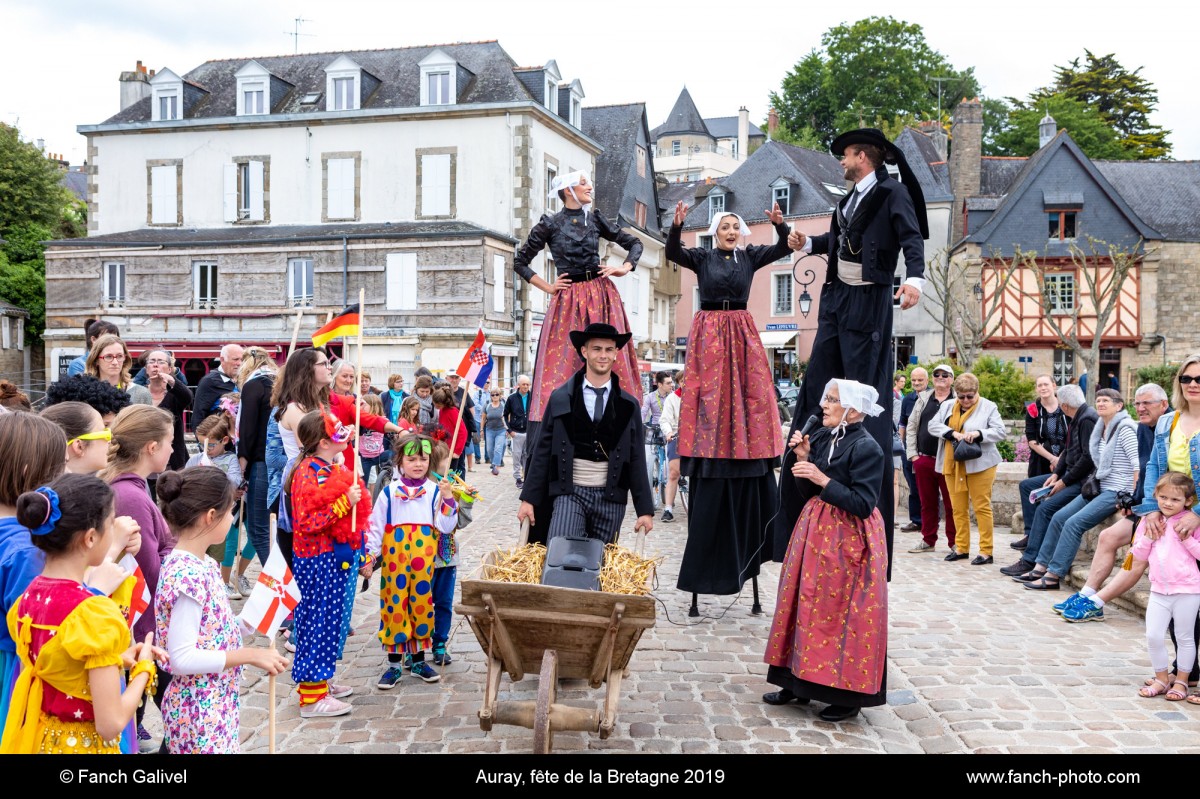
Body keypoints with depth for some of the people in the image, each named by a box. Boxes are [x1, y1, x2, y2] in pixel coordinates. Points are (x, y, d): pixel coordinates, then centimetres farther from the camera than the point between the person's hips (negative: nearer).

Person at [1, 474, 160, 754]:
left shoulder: (29, 594, -4)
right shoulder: (95, 615, -26)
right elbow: (111, 724, -22)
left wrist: (119, 659, 4)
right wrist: (143, 667, -10)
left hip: (37, 738, 7)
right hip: (81, 744, -7)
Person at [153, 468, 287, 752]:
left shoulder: (202, 564, 4)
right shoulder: (187, 575, -24)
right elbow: (182, 658, -25)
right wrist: (251, 655, -20)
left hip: (216, 706, 9)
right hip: (199, 713, -9)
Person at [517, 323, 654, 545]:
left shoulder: (629, 405, 5)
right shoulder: (560, 398, 3)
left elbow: (637, 460, 6)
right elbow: (542, 451, 5)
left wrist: (645, 509, 2)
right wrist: (528, 499, 1)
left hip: (610, 498, 1)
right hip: (570, 493, -1)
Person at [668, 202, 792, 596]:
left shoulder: (750, 256, 11)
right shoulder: (702, 257, 5)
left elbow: (784, 248, 1)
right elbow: (672, 253, -11)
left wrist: (780, 223, -16)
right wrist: (677, 224, -28)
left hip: (742, 336, 2)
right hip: (709, 337, -2)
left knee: (749, 396, -2)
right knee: (710, 396, -6)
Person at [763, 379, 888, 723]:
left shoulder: (866, 448, -16)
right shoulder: (821, 437, 7)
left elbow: (863, 505, -20)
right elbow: (808, 493, 10)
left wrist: (823, 479, -23)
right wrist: (802, 459, -4)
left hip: (848, 540, -8)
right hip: (816, 531, 8)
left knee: (842, 613, -1)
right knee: (808, 607, 13)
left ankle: (848, 694, 12)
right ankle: (800, 682, 25)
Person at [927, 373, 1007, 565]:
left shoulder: (988, 407, -1)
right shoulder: (948, 406, 10)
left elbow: (1001, 432, -7)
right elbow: (933, 425, 1)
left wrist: (979, 433, -22)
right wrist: (953, 433, -15)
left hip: (979, 465, -4)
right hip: (953, 465, 4)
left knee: (982, 507, -3)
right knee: (958, 508, 9)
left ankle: (986, 551, 2)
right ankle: (961, 547, 18)